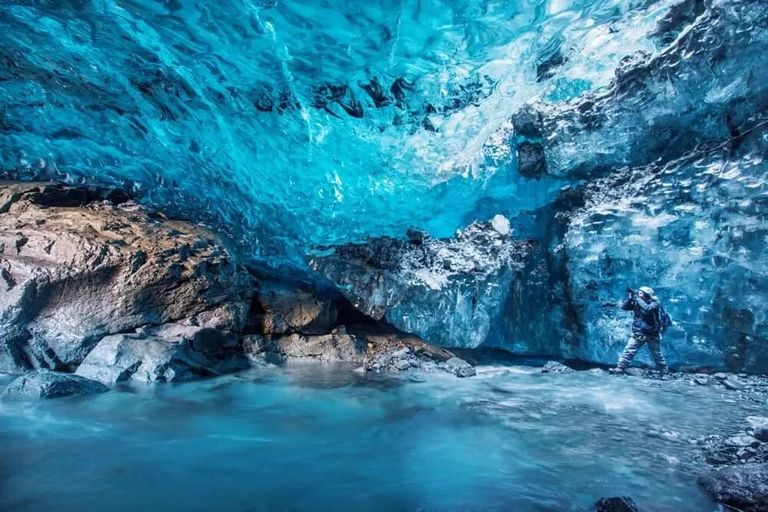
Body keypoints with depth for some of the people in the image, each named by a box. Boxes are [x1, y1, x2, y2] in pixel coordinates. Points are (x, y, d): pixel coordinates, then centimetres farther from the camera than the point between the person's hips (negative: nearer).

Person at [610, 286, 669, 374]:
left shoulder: (655, 303, -15)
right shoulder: (637, 302, 0)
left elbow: (647, 308, -36)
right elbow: (624, 307, -5)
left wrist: (637, 298, -31)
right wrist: (630, 298, -17)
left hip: (652, 334, -4)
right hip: (638, 333, 4)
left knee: (657, 354, 12)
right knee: (628, 350, -6)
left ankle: (665, 371, 31)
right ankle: (620, 368, -5)